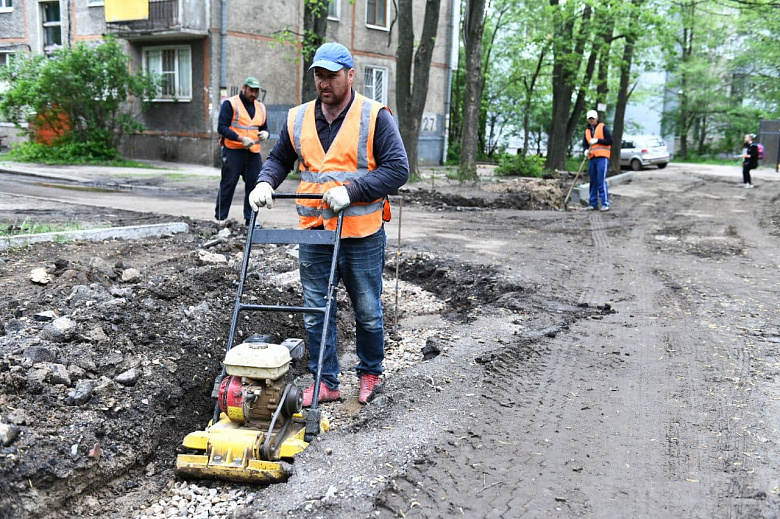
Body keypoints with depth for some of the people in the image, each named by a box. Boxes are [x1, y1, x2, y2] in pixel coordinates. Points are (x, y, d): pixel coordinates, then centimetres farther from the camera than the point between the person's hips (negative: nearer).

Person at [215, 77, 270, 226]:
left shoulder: (260, 107, 17)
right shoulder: (230, 104, -1)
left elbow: (265, 128, 25)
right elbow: (222, 127, -8)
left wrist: (265, 133, -1)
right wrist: (241, 138, -19)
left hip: (253, 152, 5)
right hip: (232, 151, -5)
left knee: (254, 184, 2)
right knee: (228, 184, -3)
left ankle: (250, 218, 12)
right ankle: (220, 218, 5)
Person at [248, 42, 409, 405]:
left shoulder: (375, 117, -6)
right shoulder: (298, 119, 8)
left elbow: (398, 169, -12)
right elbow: (279, 159, 20)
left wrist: (351, 190, -21)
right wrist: (265, 183, -1)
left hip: (362, 235, -4)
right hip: (313, 232, 4)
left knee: (368, 311, 10)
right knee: (315, 311, 7)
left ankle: (369, 373, 31)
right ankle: (326, 383, 19)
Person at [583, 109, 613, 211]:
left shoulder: (603, 127, 1)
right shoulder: (587, 131, 18)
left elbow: (610, 141, -5)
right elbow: (585, 144, 25)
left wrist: (597, 140, -12)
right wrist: (587, 150, 3)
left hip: (602, 157, -6)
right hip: (592, 158, 6)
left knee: (601, 181, -13)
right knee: (593, 181, 8)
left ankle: (605, 204, -13)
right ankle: (593, 204, 13)